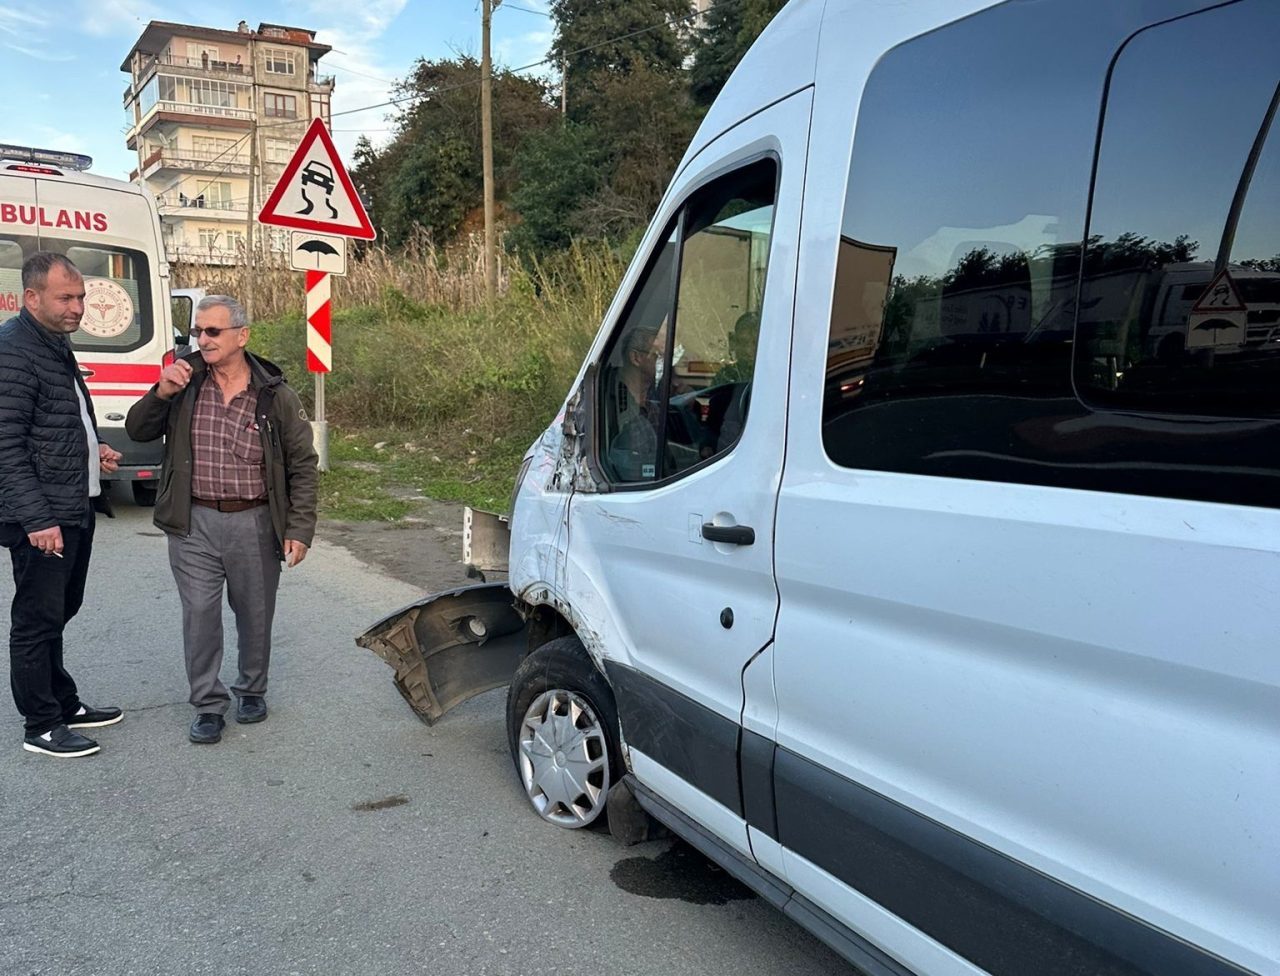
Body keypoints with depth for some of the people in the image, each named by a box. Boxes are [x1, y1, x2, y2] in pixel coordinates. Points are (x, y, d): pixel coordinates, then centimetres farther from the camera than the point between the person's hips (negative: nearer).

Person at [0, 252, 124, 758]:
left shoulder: (56, 343, 14)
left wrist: (93, 449, 13)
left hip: (76, 509, 10)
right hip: (42, 518, -9)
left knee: (59, 612, 19)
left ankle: (64, 704, 31)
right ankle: (41, 727, 13)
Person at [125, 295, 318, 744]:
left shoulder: (275, 395, -5)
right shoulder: (185, 380, 1)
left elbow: (303, 466, -2)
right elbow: (137, 431, 7)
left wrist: (299, 529, -8)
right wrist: (161, 393, -13)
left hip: (255, 524, -1)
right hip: (194, 523, 1)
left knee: (255, 614, 13)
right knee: (199, 615, 4)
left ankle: (252, 690, 35)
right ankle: (209, 704, 20)